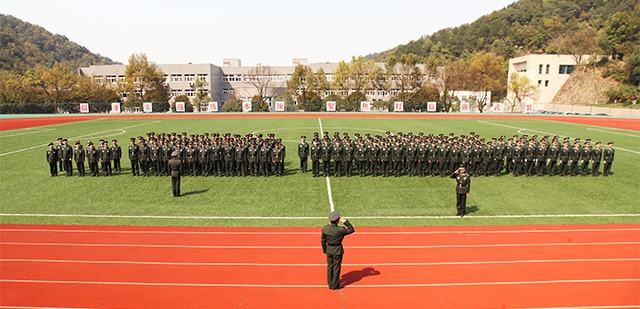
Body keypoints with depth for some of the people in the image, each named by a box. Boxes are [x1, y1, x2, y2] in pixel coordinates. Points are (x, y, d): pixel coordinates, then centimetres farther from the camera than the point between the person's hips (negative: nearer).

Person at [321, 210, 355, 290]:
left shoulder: (325, 229, -12)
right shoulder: (341, 230, -22)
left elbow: (323, 241, -1)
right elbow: (352, 230, -6)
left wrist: (324, 250, 13)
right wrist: (345, 222, -11)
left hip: (329, 250, 4)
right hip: (337, 251, -4)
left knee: (330, 267, 17)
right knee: (336, 268, 11)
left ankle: (330, 284, 29)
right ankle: (335, 285, 22)